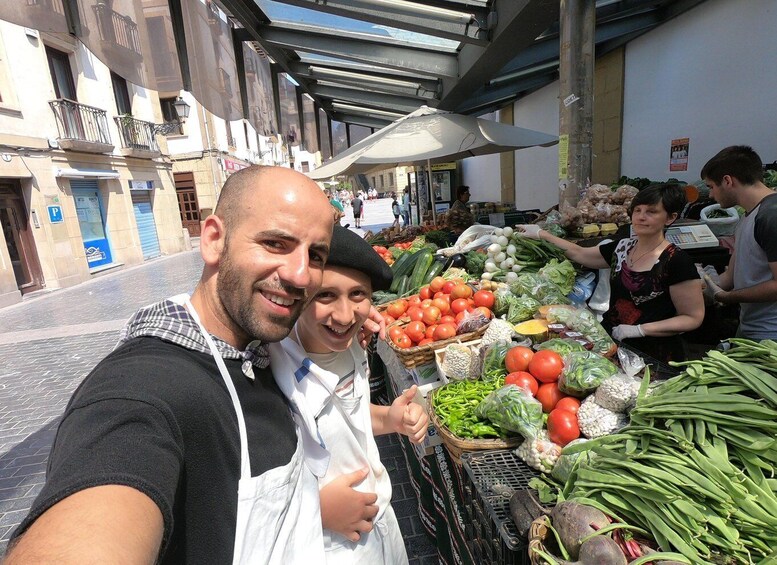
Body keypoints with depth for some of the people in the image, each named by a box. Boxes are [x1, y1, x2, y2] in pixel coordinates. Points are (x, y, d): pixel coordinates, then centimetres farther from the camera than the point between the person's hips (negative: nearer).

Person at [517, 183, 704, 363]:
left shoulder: (677, 262, -13)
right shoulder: (622, 247, 4)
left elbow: (693, 318, -10)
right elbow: (578, 253, 15)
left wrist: (639, 330, -18)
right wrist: (541, 234, 12)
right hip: (612, 344, 5)